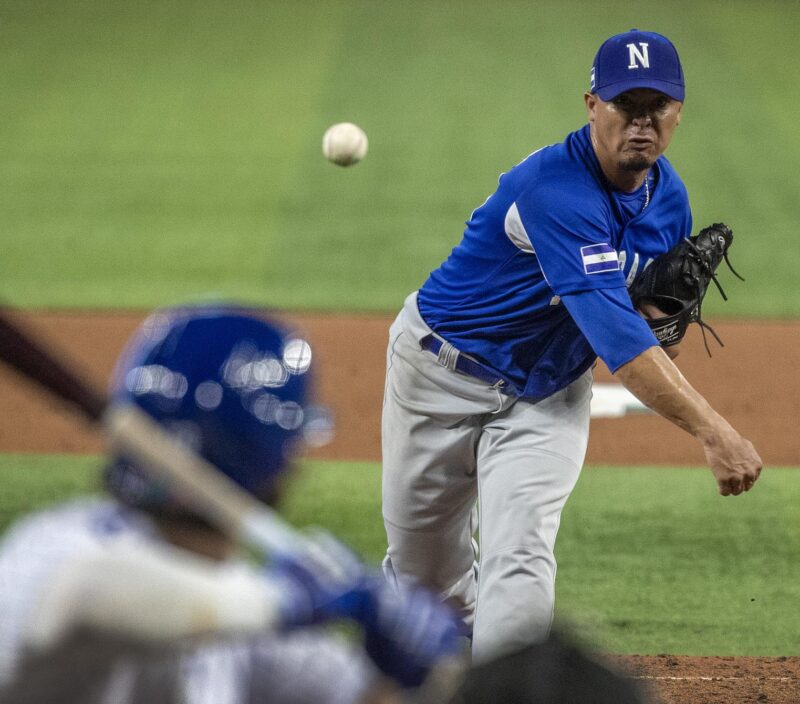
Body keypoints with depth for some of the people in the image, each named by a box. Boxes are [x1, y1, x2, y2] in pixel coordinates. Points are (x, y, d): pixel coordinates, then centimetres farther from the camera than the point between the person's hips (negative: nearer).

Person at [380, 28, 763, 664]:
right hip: (444, 369, -4)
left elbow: (638, 318, 8)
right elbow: (612, 328, -43)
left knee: (521, 565, -18)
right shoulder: (556, 189, -33)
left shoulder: (670, 199, -7)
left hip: (551, 392, 4)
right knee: (422, 558, 13)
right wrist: (712, 432, -51)